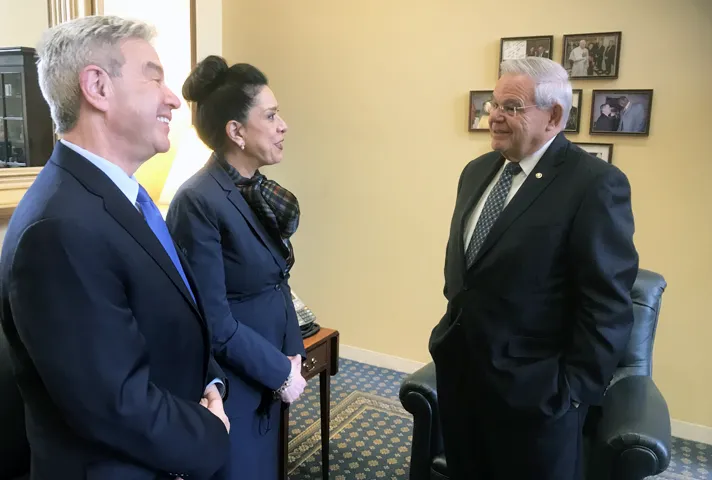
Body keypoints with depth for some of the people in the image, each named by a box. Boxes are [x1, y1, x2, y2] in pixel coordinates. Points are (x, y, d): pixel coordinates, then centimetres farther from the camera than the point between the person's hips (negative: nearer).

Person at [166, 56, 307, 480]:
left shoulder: (258, 191, 2)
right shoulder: (198, 202, -22)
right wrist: (282, 372, -12)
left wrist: (293, 353, -2)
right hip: (228, 388, -7)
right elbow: (216, 323, -22)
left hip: (268, 380, 7)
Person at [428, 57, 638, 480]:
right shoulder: (477, 171, 8)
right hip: (459, 370, 7)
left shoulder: (595, 184, -15)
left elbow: (607, 303, -16)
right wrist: (451, 327, 13)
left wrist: (574, 389, -15)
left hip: (534, 388, -6)